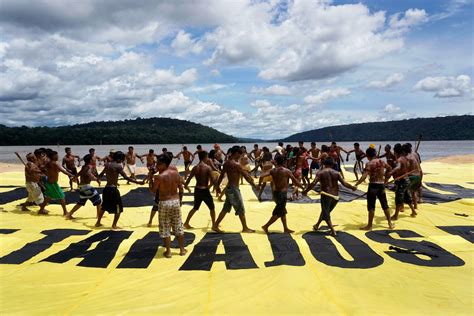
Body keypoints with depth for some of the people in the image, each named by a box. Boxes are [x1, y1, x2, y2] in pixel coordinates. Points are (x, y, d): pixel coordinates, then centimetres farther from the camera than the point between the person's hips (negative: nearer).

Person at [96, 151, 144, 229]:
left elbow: (101, 175, 25)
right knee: (118, 208, 6)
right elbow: (126, 177, -16)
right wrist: (138, 182, -14)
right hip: (113, 189, -7)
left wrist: (97, 178, 48)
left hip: (106, 188, 8)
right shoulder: (118, 166, -11)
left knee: (104, 206, 24)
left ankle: (98, 223, 33)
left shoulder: (107, 165, 10)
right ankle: (114, 225, 6)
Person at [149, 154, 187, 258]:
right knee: (178, 227, 16)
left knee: (165, 228, 9)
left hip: (164, 203, -4)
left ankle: (168, 251, 14)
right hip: (176, 201, 4)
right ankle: (182, 249, 24)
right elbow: (181, 189, 5)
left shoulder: (159, 177, -15)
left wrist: (150, 179, 5)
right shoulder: (176, 173, -1)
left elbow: (153, 190, -4)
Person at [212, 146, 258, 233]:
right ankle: (245, 228, 16)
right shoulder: (236, 164, -18)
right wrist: (254, 185, -6)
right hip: (234, 189, -8)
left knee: (225, 209, 16)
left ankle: (215, 225, 18)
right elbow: (246, 176, -15)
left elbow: (221, 176, 12)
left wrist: (218, 186, 21)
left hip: (228, 188, 8)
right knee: (241, 209, 5)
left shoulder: (226, 163, 6)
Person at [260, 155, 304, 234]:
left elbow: (262, 176, -11)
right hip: (282, 193, -6)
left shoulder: (272, 170, 1)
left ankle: (286, 228, 27)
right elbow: (295, 181, -6)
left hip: (275, 193, 6)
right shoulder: (286, 171, -10)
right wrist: (303, 187, 7)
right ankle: (266, 226, 1)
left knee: (283, 211, 19)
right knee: (278, 213, 3)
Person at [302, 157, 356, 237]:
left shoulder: (321, 173, -3)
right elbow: (344, 183, 1)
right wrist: (352, 187, 18)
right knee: (326, 211, 22)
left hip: (326, 195, -4)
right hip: (335, 196, 5)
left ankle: (333, 231, -3)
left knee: (326, 214, 6)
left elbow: (313, 183, -12)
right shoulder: (337, 173, 5)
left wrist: (306, 191, -2)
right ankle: (317, 225, 38)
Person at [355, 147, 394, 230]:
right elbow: (390, 169, 24)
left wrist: (356, 184, -22)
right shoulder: (382, 162, 6)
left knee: (371, 206, 0)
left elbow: (364, 176, -22)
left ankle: (369, 225, 5)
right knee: (385, 205, 16)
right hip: (381, 185, 6)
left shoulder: (369, 164, -12)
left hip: (373, 185, -6)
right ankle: (390, 224, 23)